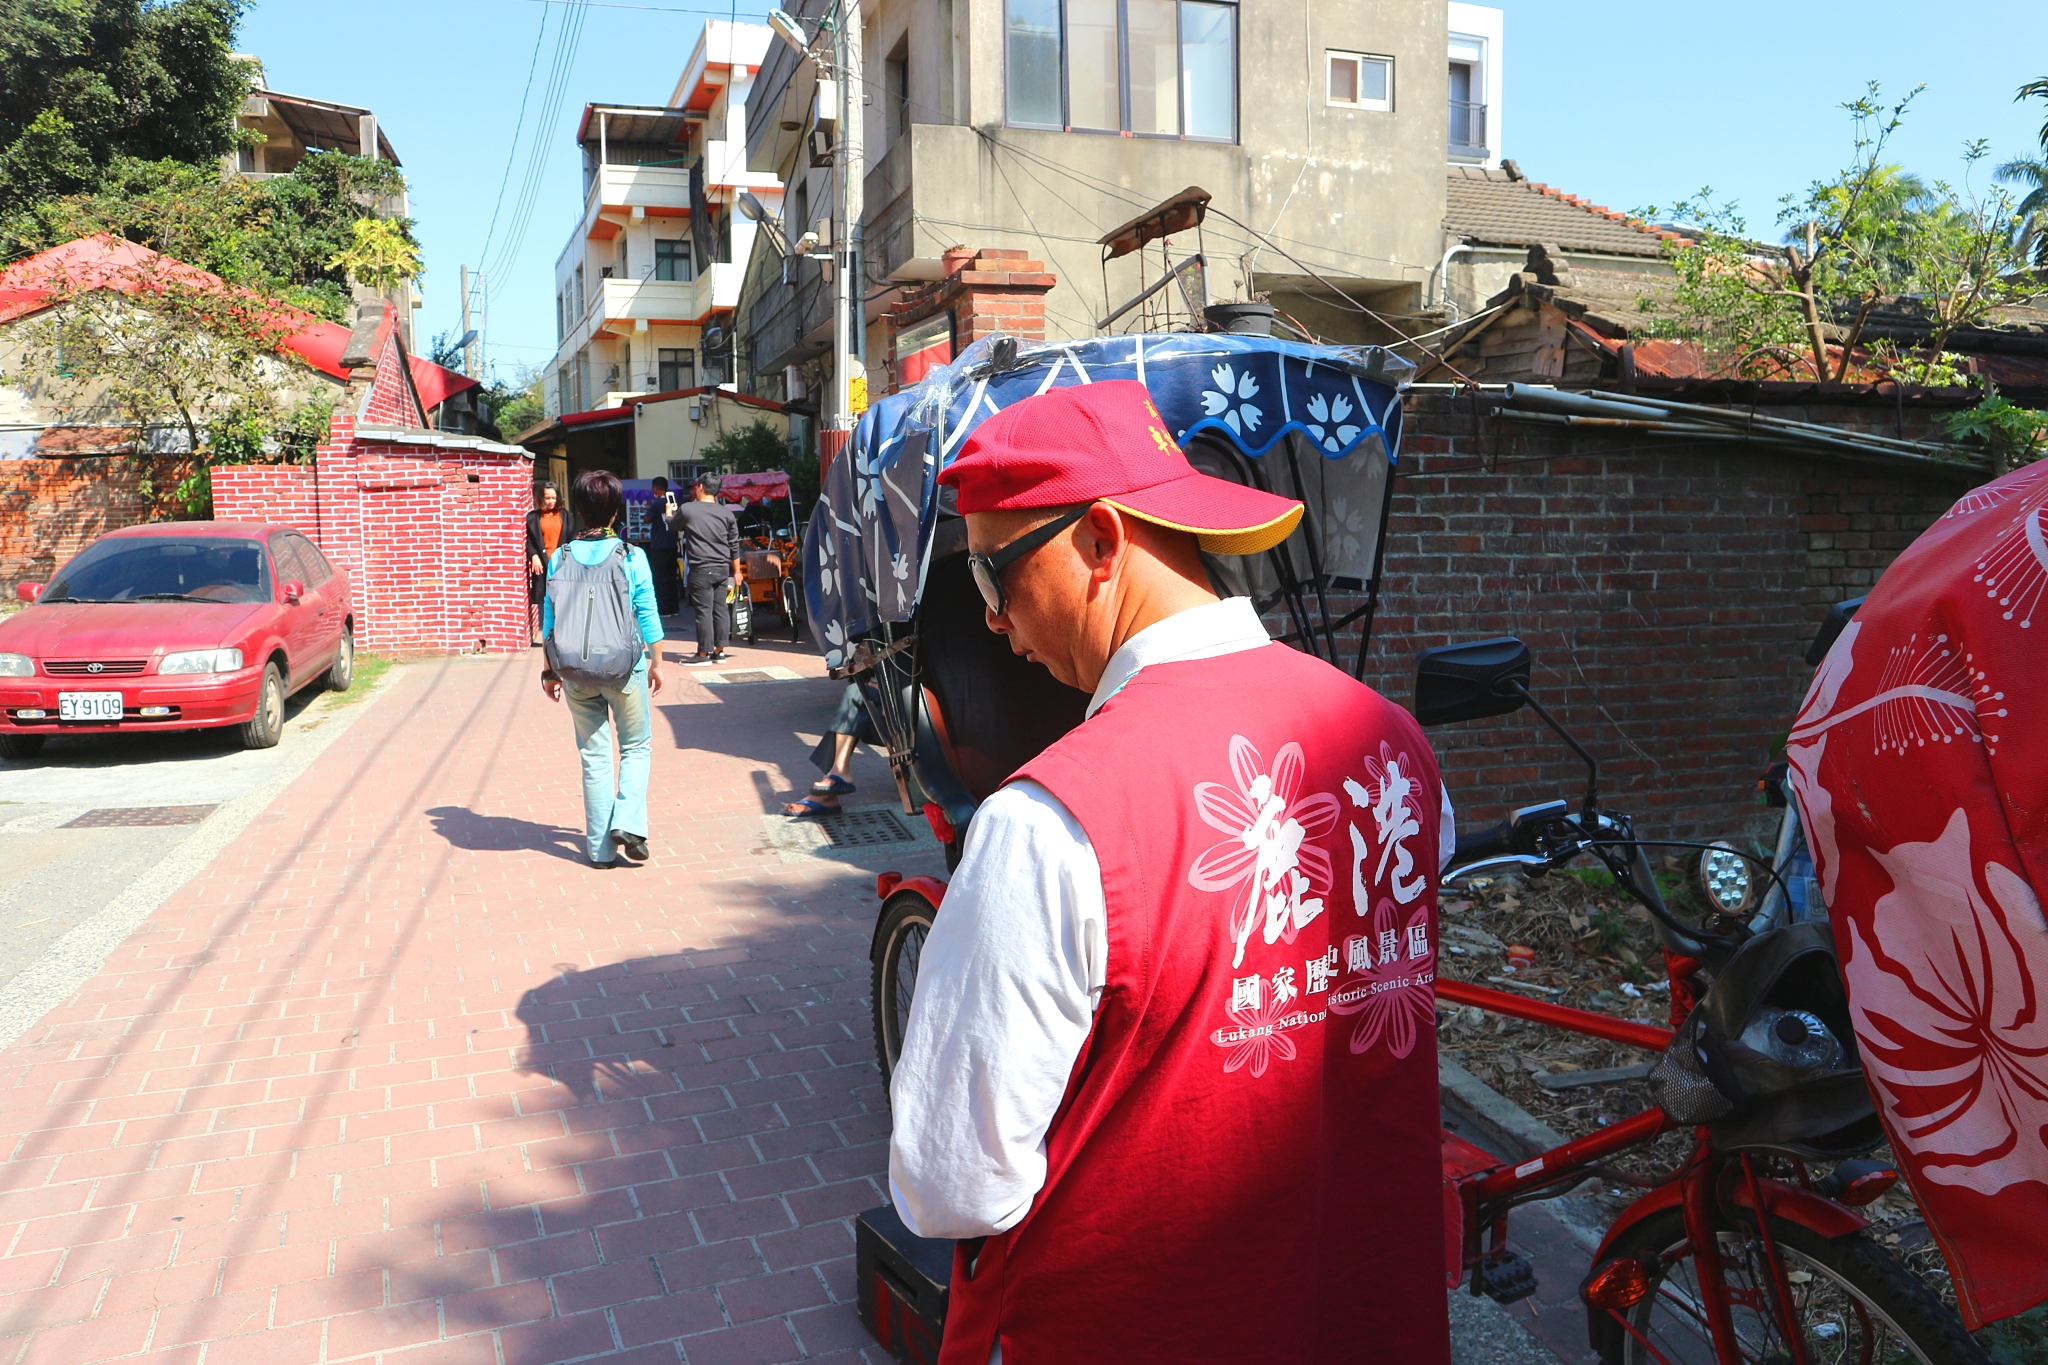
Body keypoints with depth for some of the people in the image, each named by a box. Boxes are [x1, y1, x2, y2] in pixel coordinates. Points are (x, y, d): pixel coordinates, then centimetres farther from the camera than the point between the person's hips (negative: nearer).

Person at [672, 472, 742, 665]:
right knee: (720, 609, 8)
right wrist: (736, 571, 17)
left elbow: (676, 528, 16)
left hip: (700, 569, -4)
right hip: (723, 568, 4)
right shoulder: (726, 513, 6)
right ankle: (719, 651, 12)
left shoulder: (686, 509, -4)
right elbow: (734, 545, 9)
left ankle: (703, 654, 3)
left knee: (703, 610, -2)